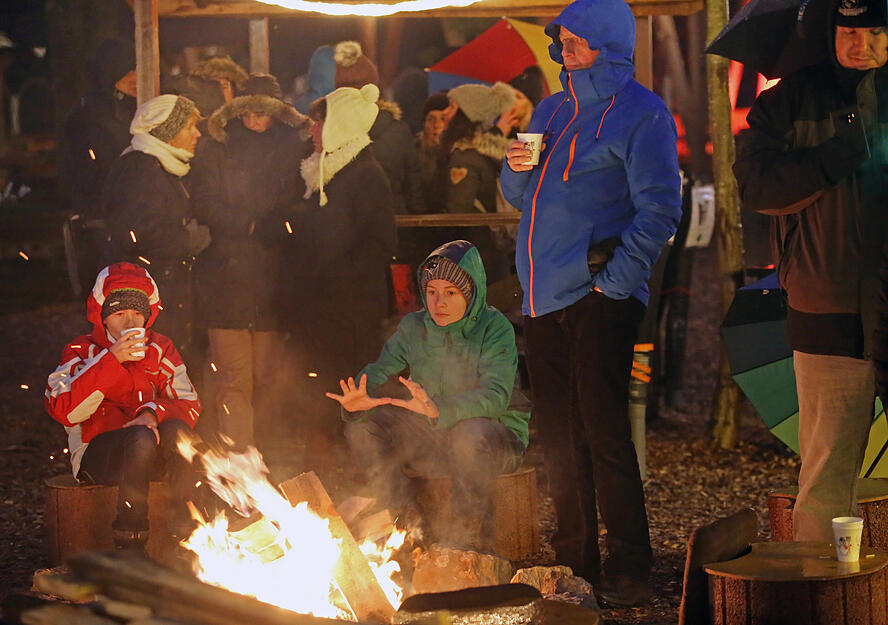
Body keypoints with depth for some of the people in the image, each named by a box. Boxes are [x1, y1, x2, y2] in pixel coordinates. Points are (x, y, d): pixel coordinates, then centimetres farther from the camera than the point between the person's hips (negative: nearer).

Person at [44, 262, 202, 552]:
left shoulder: (160, 348, 13)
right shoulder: (81, 351, 3)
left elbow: (190, 405, 4)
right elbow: (65, 411, -13)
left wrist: (153, 412, -19)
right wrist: (111, 360, -18)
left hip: (155, 453, 3)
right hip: (97, 454, -3)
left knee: (175, 430, -31)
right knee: (141, 439, -35)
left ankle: (187, 526, -28)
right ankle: (129, 542, -31)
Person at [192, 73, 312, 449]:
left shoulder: (291, 152, 12)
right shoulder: (218, 153, 8)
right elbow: (204, 207, -1)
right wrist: (253, 224, -11)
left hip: (272, 281, 1)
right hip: (227, 280, -1)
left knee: (268, 376, 0)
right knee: (234, 379, -7)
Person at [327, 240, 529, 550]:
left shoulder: (494, 328, -15)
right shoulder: (414, 327, 2)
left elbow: (496, 396, -29)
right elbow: (378, 371, -7)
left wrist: (438, 409, -47)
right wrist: (358, 401, -33)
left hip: (498, 435, -5)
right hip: (432, 438, 5)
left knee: (469, 434, -39)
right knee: (362, 427, -13)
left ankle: (472, 530, -16)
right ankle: (401, 519, 1)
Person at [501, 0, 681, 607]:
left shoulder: (640, 113, -5)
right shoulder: (552, 112, 18)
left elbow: (660, 209, -11)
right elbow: (522, 198, 25)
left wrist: (616, 279, -16)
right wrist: (517, 170, 3)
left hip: (600, 298, -7)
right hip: (544, 297, 7)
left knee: (604, 432, -9)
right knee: (560, 437, 10)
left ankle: (628, 572, -5)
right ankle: (576, 562, 18)